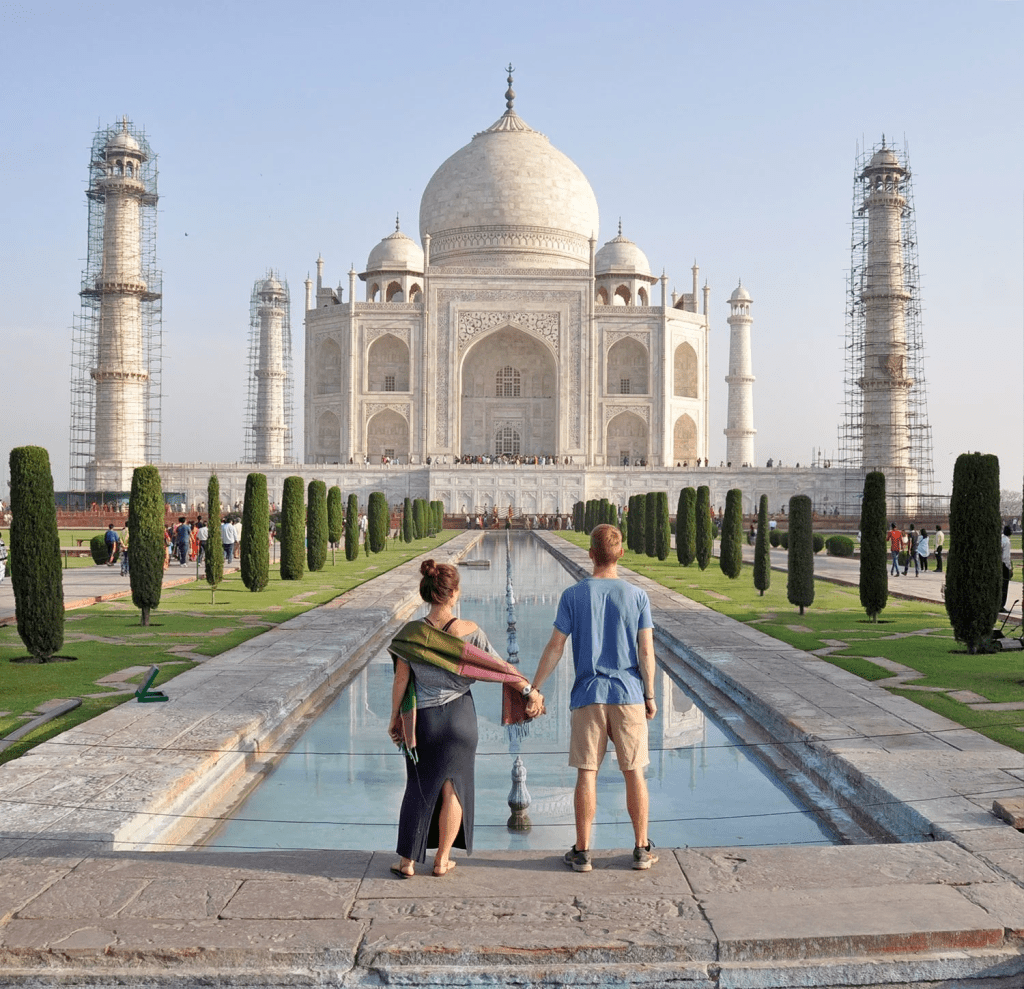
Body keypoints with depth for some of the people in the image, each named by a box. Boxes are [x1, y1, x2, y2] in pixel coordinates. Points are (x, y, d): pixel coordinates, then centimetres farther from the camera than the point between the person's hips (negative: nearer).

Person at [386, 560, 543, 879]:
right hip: (459, 717, -1)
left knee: (418, 788, 14)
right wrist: (530, 691, 9)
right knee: (453, 787, 13)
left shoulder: (411, 634, -11)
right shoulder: (469, 631, -12)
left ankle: (407, 862, 19)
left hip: (423, 719, 1)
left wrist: (395, 718, 7)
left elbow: (400, 680, -6)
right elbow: (500, 668, -4)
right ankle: (442, 860, 21)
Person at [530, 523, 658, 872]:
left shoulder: (573, 595, -3)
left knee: (586, 773, 5)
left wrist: (533, 690, 4)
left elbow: (554, 648, -3)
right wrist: (650, 696, 6)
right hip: (628, 694, 1)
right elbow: (646, 652, -3)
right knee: (634, 772, 9)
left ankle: (582, 852, 12)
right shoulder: (637, 596, -2)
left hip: (588, 697, 0)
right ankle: (642, 849, 17)